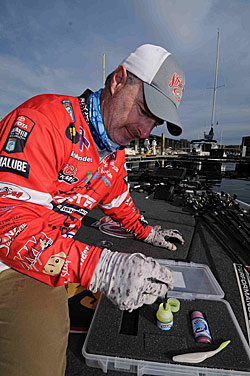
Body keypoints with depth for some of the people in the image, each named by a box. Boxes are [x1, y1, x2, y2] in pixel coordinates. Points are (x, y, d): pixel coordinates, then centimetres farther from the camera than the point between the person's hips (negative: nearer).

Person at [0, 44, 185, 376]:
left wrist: (146, 232, 20)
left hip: (60, 254, 8)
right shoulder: (45, 119, -22)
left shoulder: (114, 151, 5)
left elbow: (117, 199, 20)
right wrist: (99, 268, -36)